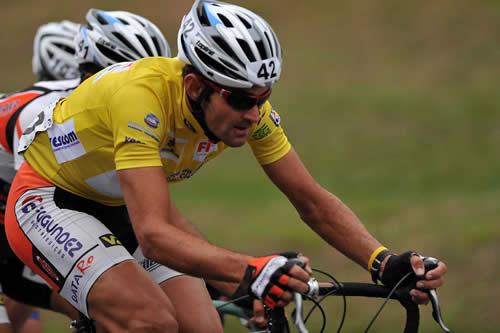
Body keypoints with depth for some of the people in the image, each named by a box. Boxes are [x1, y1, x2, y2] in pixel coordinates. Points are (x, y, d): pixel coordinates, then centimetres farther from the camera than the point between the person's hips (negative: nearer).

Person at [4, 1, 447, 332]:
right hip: (49, 199, -7)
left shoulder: (248, 104, -18)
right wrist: (249, 271, -59)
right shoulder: (143, 96, -38)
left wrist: (384, 263, -27)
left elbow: (313, 201, -11)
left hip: (121, 207, 7)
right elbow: (153, 235, -45)